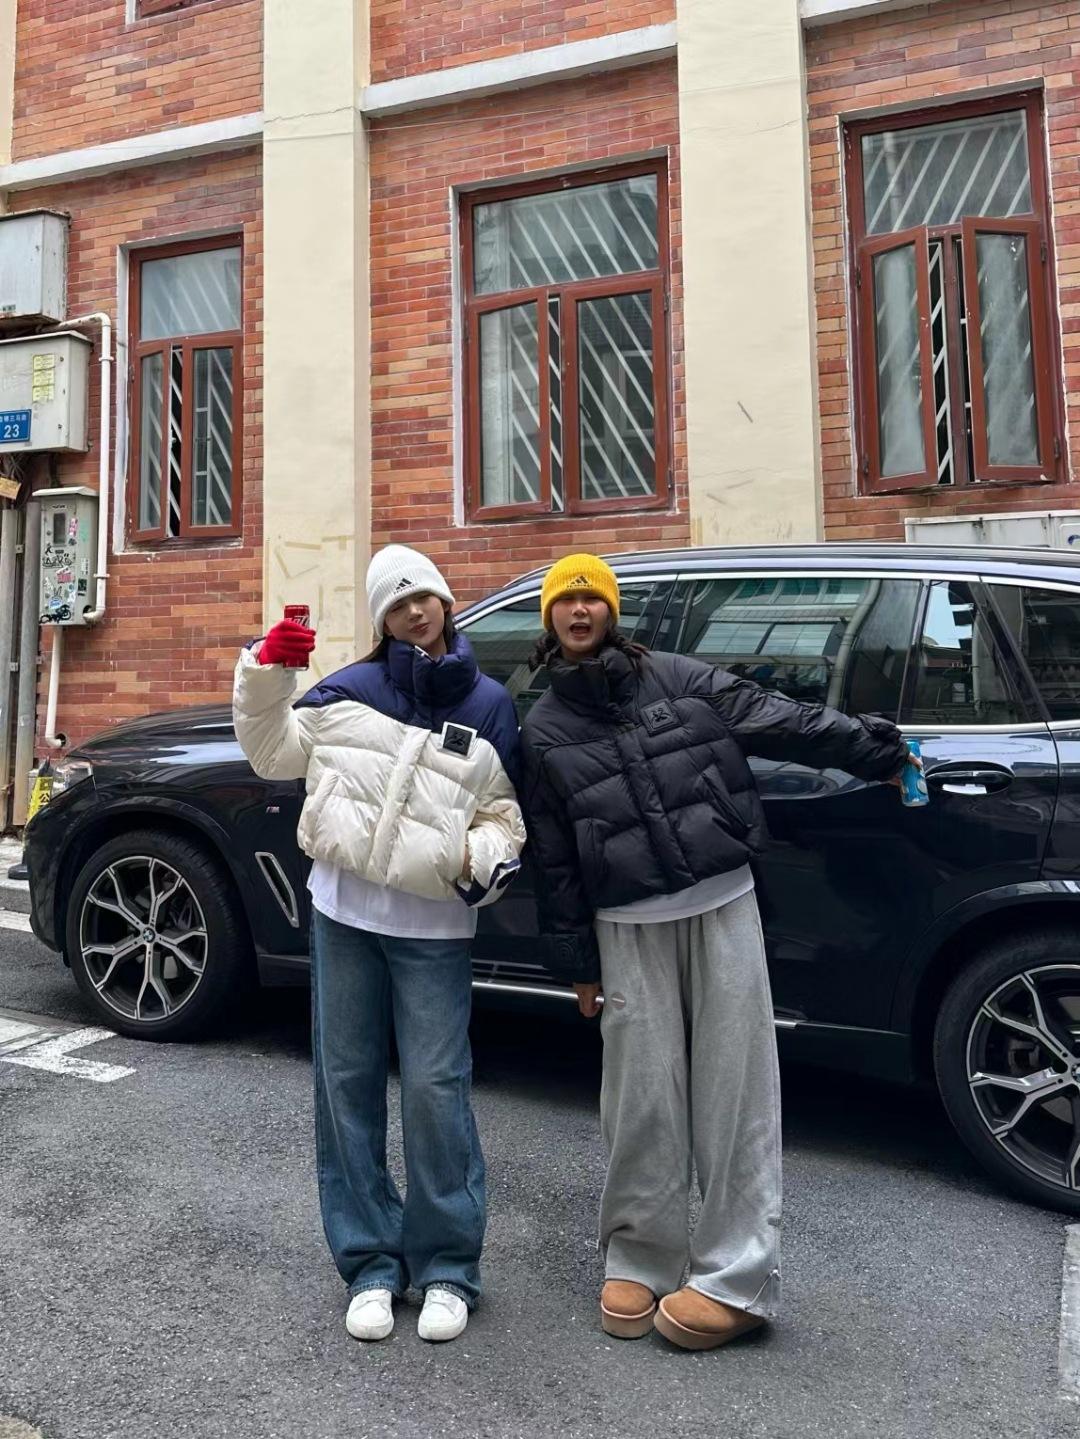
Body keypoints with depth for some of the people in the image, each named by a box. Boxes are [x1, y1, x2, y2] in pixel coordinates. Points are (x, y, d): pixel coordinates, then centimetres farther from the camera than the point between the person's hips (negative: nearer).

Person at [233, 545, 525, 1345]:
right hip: (343, 913, 2)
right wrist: (268, 673, 2)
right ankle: (372, 1263, 24)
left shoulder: (489, 706, 4)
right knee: (348, 1084, 8)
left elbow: (502, 815, 7)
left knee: (436, 1088, -4)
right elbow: (275, 755, 13)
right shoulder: (350, 690, 6)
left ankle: (448, 1267, 16)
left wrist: (485, 859, -13)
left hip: (435, 926, -2)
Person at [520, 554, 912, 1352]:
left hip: (722, 905, 0)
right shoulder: (544, 729, 7)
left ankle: (737, 1277, 15)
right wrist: (576, 959, 8)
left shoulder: (678, 678, 4)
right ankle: (639, 1259, 24)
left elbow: (780, 720, 7)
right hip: (628, 927, 1)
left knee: (735, 1089, 2)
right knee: (643, 1098, 4)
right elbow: (553, 855, 8)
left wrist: (878, 749, 8)